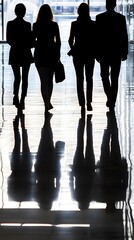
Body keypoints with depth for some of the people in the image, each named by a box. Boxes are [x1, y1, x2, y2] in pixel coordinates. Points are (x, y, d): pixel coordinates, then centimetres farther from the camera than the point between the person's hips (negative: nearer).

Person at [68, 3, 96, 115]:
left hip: (78, 54, -1)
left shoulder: (74, 24, -6)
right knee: (89, 78, 13)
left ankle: (82, 104, -2)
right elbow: (96, 40, -5)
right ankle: (89, 102, 6)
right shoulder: (93, 24, -5)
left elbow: (70, 40, -4)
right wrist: (95, 51, 11)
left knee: (80, 79, 4)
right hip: (90, 54, 1)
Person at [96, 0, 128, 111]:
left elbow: (97, 36, -5)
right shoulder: (121, 17, -3)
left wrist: (97, 53, 1)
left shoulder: (100, 17, -5)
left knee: (105, 76, 15)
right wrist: (125, 52, 5)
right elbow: (125, 36, -2)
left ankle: (110, 97, 0)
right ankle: (112, 102, 4)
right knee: (114, 78, 6)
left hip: (104, 52, -1)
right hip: (117, 53, 1)